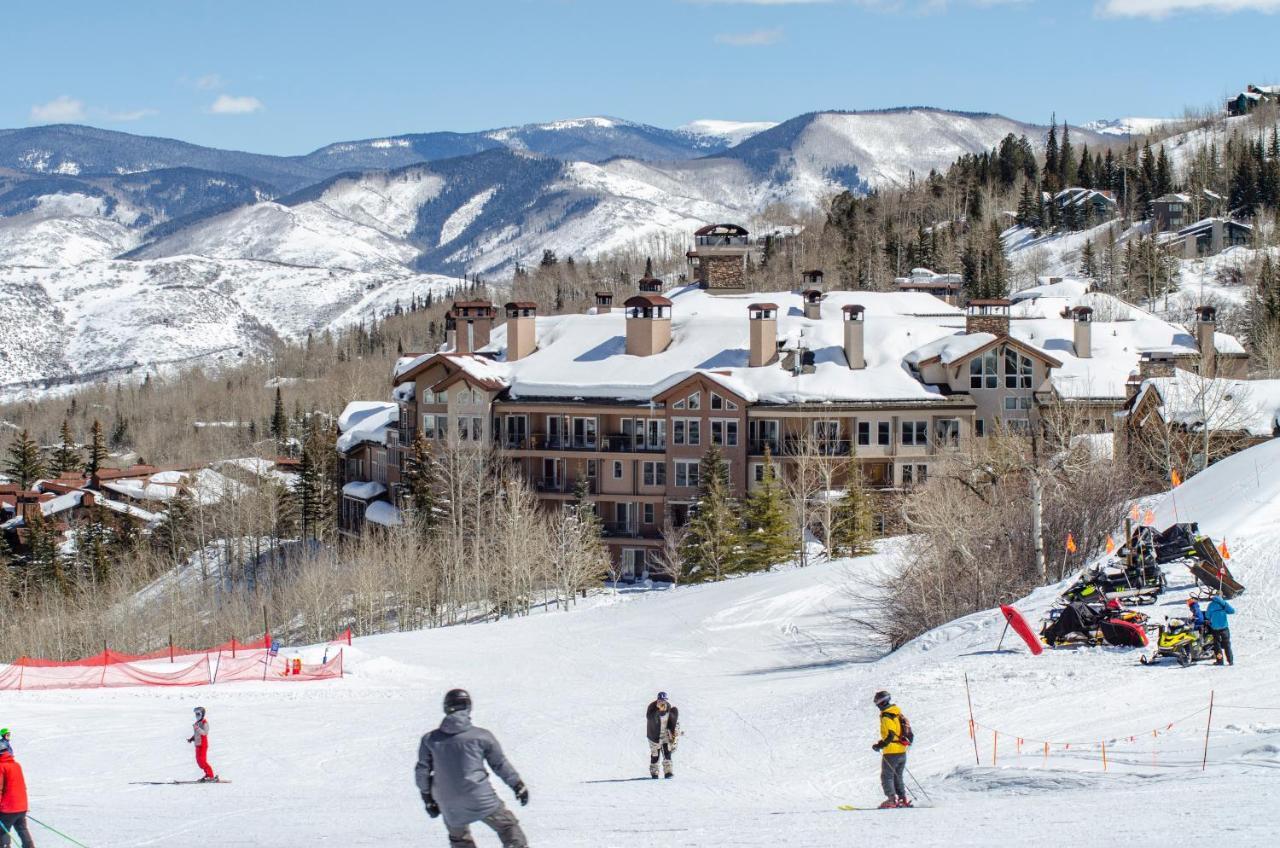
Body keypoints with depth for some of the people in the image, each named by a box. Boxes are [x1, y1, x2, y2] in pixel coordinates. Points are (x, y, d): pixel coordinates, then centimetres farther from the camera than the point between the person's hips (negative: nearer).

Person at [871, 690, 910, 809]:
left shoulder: (886, 717, -16)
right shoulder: (899, 714, 10)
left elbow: (890, 735, -24)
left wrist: (880, 745, -19)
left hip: (891, 752, -8)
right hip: (902, 751, 8)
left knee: (886, 776, 0)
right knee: (897, 776, 17)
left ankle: (892, 799, -7)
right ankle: (903, 799, 14)